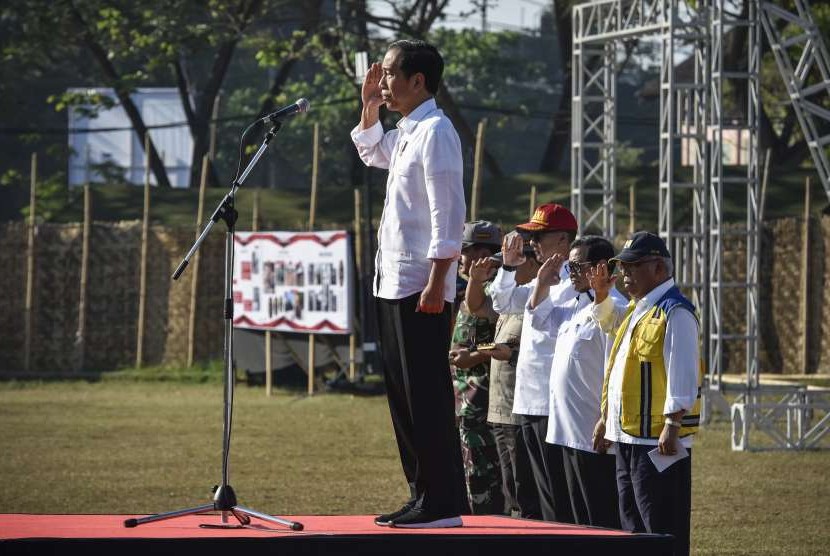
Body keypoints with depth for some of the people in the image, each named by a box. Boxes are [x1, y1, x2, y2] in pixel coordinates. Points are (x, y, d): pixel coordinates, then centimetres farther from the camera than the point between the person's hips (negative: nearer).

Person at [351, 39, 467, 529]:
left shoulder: (435, 132, -12)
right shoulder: (407, 133, 16)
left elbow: (448, 214, -18)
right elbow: (371, 152, 40)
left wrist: (436, 285, -23)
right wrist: (370, 106, 24)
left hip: (421, 288, -10)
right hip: (394, 285, 10)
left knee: (427, 396, -9)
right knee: (403, 395, 12)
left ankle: (442, 503, -8)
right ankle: (422, 496, 17)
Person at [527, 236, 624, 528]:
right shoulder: (576, 306, 16)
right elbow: (540, 318, 34)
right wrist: (542, 283, 16)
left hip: (595, 438, -10)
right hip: (570, 435, 10)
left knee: (603, 524, -7)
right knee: (582, 520, 14)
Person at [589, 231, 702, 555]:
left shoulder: (674, 312, -13)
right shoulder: (636, 310, 16)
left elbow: (682, 374, -19)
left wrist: (672, 426, -24)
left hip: (658, 441, -10)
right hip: (628, 437, 10)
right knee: (633, 527, 14)